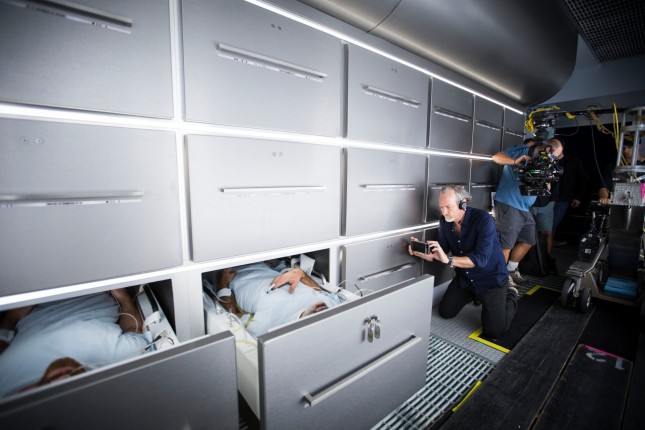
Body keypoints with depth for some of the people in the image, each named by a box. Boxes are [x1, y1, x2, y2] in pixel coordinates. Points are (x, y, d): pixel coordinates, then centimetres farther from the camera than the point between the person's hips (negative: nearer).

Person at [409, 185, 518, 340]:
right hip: (464, 277, 6)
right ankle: (473, 295, 34)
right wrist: (420, 252, -24)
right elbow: (439, 255, -5)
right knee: (445, 312, 10)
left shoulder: (483, 219, -27)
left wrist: (449, 260, -45)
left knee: (493, 331, -8)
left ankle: (510, 295, 19)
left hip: (491, 277, -5)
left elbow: (480, 259, -34)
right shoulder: (445, 221, -10)